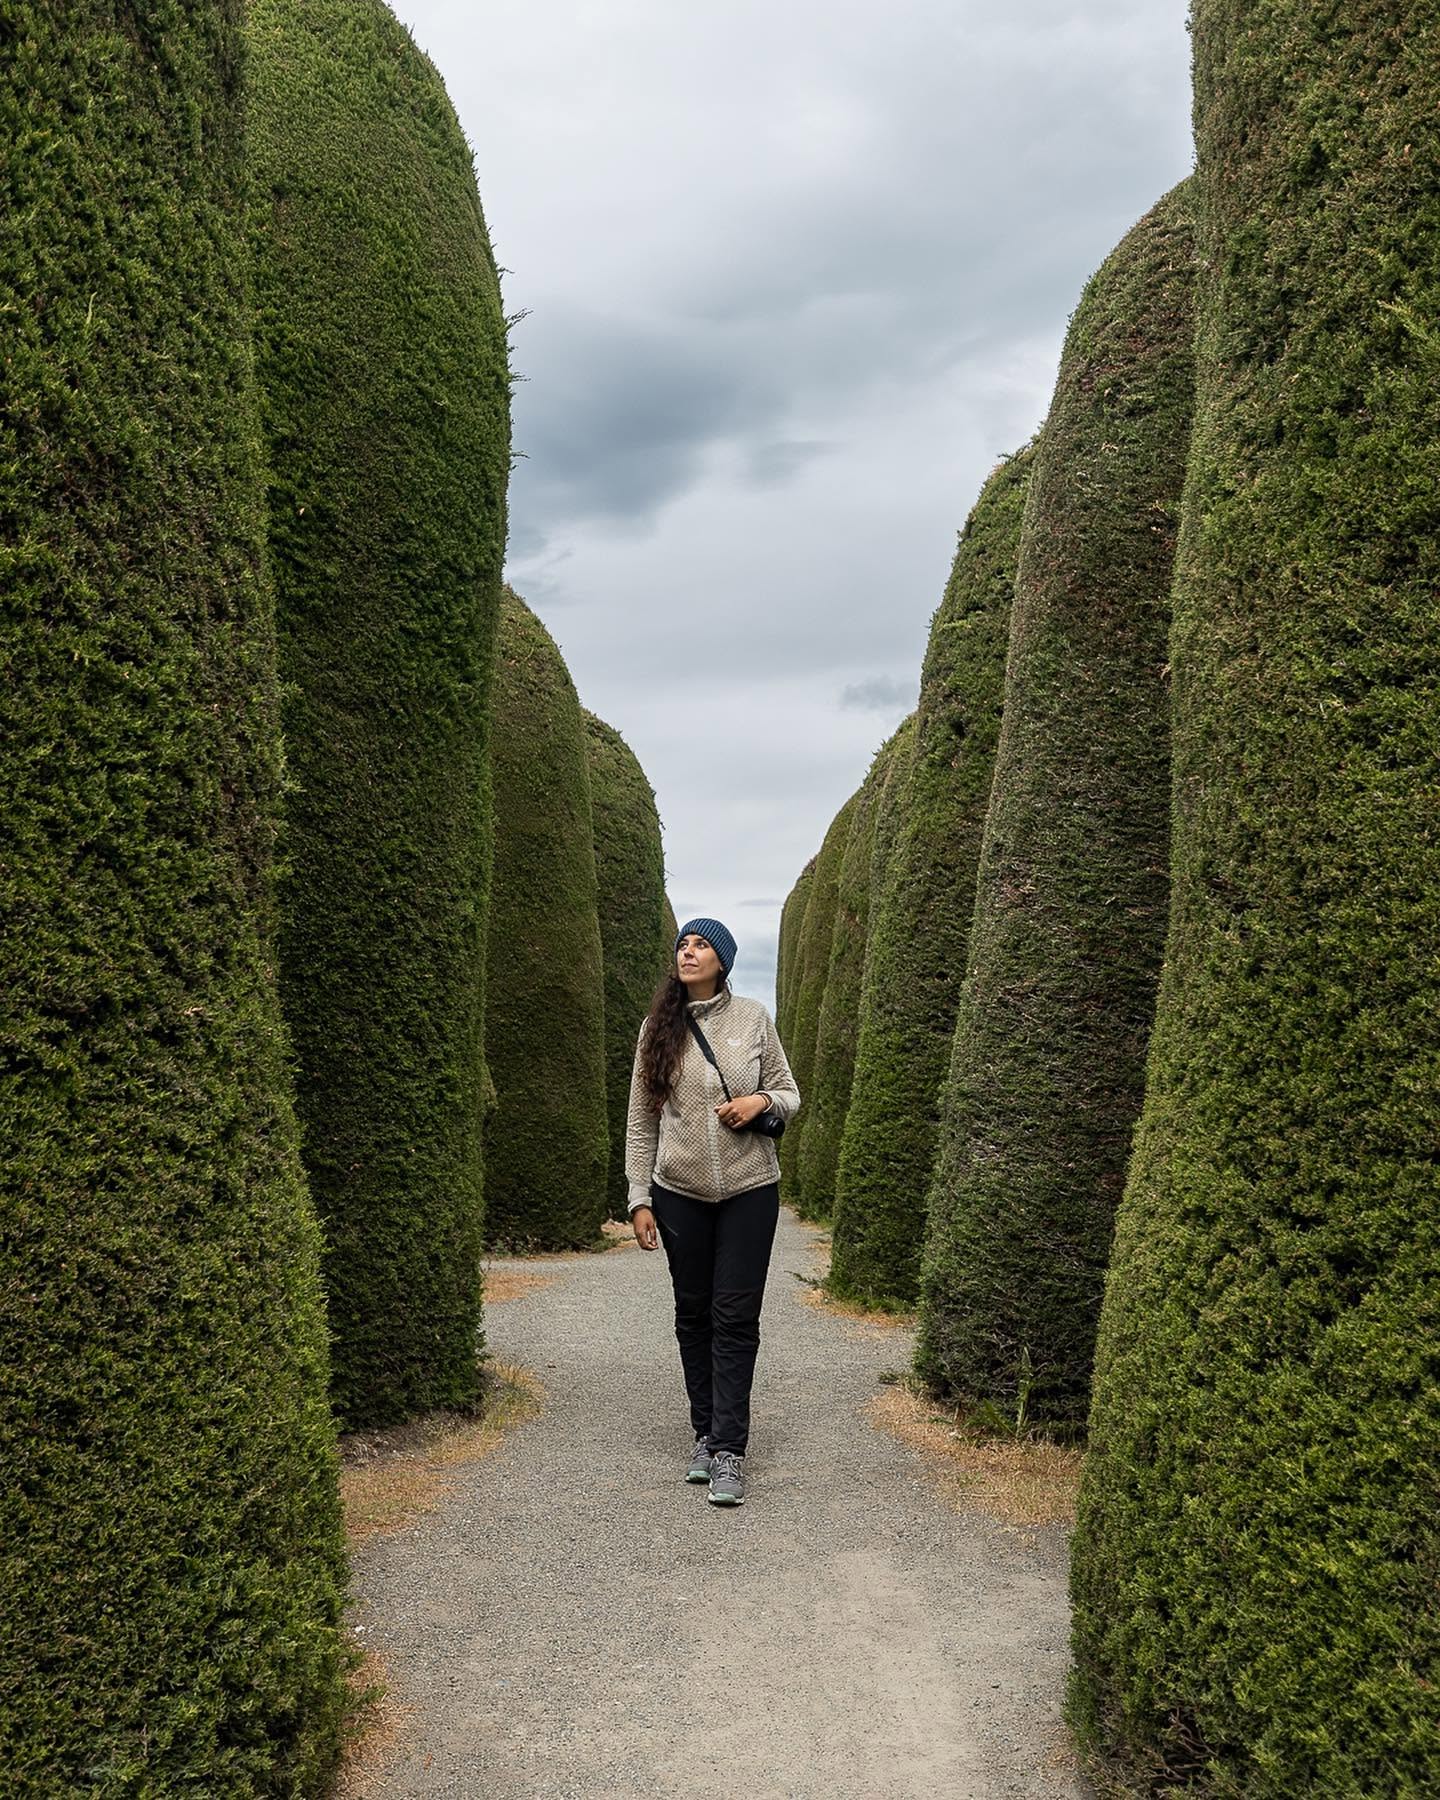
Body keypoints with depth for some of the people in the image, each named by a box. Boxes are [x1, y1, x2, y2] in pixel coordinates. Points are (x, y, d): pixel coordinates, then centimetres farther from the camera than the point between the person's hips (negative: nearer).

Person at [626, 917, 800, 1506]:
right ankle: (705, 1434, 21)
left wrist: (762, 1100, -14)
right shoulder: (658, 1027, 3)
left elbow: (790, 1094, 9)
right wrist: (640, 1198, 0)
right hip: (679, 1193, 2)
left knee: (736, 1319, -4)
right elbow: (641, 1121, 5)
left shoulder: (753, 1018, 1)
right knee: (693, 1316, 9)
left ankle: (729, 1451, -2)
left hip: (749, 1190, -1)